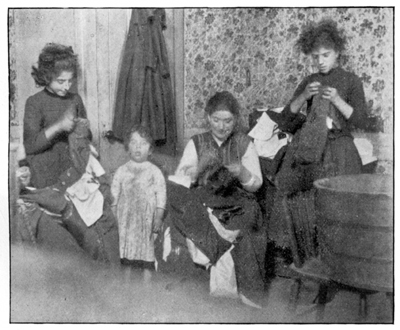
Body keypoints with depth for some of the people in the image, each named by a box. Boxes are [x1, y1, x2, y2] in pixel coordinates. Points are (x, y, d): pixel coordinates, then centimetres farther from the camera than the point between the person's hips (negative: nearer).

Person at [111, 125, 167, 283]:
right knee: (126, 254, 6)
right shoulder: (121, 171, 7)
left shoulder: (154, 172, 1)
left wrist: (158, 218, -8)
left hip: (147, 219, -2)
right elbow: (114, 195, 9)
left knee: (147, 255, 0)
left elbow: (161, 196, -1)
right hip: (125, 219, 2)